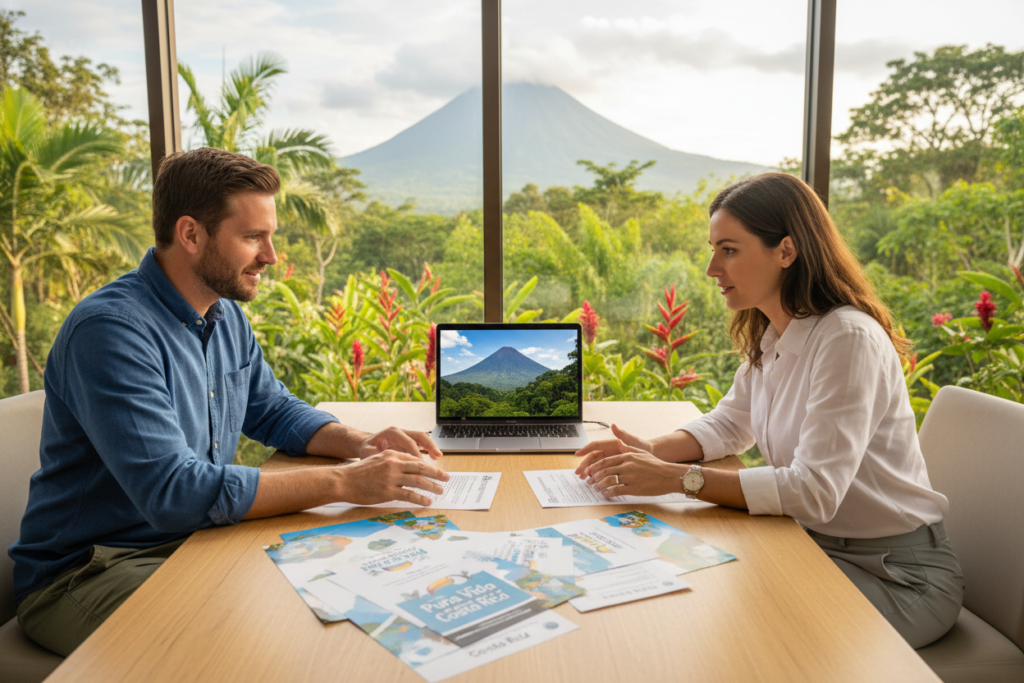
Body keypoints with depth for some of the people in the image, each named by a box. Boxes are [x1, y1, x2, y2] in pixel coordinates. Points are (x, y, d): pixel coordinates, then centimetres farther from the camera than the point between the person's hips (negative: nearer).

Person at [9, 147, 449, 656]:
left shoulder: (226, 316, 4)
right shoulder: (110, 330, -24)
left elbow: (273, 410, 15)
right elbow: (173, 493, -32)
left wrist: (358, 443, -5)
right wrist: (343, 484, -31)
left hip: (194, 541, 8)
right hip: (84, 572, -7)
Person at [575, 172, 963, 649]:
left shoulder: (849, 340, -25)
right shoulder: (769, 337, 1)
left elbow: (814, 491, -31)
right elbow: (729, 424, 12)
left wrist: (678, 478, -32)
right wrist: (652, 451, -7)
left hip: (895, 572, -6)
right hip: (816, 543, 7)